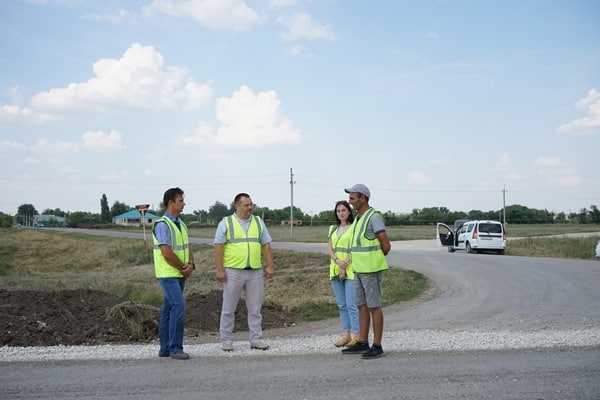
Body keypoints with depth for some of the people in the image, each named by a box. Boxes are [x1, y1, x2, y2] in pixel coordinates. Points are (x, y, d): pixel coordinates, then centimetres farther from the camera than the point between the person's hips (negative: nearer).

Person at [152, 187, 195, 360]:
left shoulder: (181, 224, 13)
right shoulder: (162, 224, -14)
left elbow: (187, 248, 14)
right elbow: (167, 253, -20)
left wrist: (190, 265, -5)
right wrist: (183, 267, -10)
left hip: (180, 274, 8)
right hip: (168, 274, -8)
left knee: (169, 310, 10)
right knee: (179, 306, -16)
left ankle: (165, 348, 15)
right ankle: (175, 348, -10)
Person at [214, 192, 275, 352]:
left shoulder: (258, 222, 12)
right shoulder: (226, 223, 1)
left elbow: (266, 245, 11)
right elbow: (219, 247, -4)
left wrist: (270, 266, 3)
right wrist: (220, 270, -11)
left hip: (256, 272, 3)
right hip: (233, 272, -3)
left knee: (255, 308, 7)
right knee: (228, 309, 4)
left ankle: (256, 339, 15)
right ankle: (226, 340, 12)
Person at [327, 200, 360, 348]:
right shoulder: (333, 229, 15)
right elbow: (329, 249, 6)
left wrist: (344, 267, -15)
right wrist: (338, 261, -12)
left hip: (350, 270, -6)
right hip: (335, 271, 6)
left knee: (351, 305, -9)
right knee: (342, 305, 8)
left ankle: (356, 336, -6)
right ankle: (346, 334, 13)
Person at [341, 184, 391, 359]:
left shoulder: (374, 217, -15)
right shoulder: (359, 218, 14)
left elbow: (386, 245, -15)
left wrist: (375, 260, 1)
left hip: (371, 269, -9)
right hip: (360, 270, 9)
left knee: (373, 306, -4)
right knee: (362, 306, 12)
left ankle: (377, 346, 2)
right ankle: (363, 343, 19)